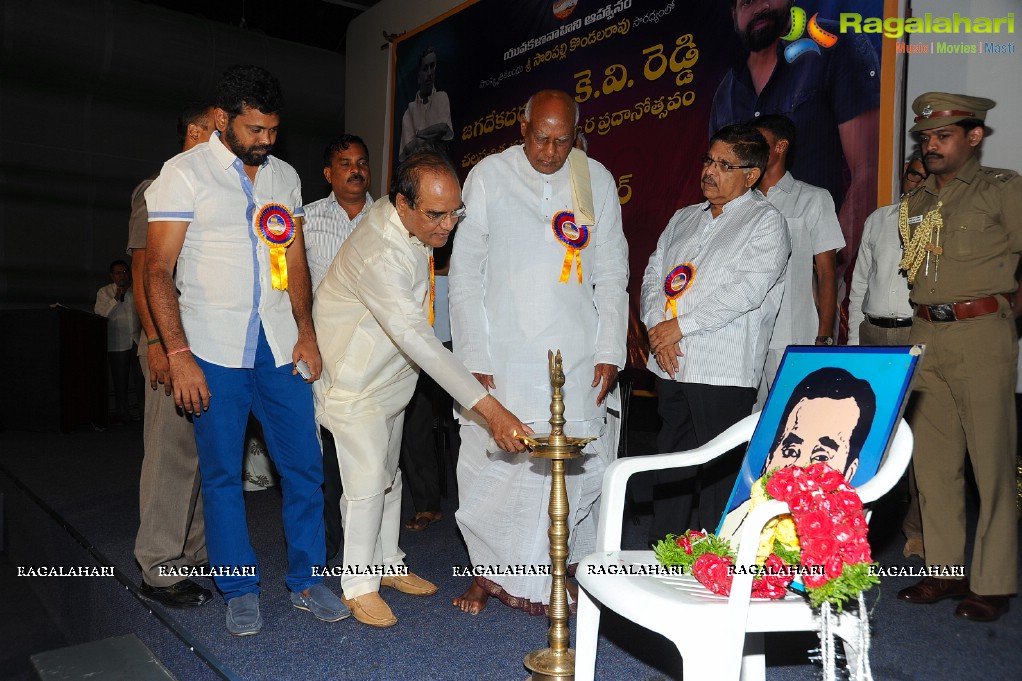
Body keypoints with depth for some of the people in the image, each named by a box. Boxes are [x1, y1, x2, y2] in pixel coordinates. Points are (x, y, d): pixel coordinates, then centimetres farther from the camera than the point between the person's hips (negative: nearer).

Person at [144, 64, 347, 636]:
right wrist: (178, 354, -14)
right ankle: (240, 589, 21)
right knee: (223, 473, 5)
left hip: (281, 346, 4)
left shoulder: (285, 176, 13)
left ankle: (307, 579, 20)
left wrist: (308, 332, 2)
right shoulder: (185, 172, -1)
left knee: (304, 465, 4)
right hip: (214, 351, -3)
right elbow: (159, 270, -5)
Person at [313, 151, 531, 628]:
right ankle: (358, 585, 11)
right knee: (366, 483, -8)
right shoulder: (378, 256, -36)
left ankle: (387, 564, 32)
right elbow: (417, 339, -44)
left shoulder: (414, 221, -7)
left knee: (388, 475, 17)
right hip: (354, 378, -8)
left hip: (389, 374, 9)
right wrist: (489, 409, -48)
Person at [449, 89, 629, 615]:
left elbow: (611, 274, 9)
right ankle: (491, 570, 18)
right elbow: (466, 275, 0)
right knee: (492, 465, -2)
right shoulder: (489, 176, 1)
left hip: (577, 354, 2)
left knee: (577, 468, 1)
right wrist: (473, 356, -6)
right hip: (504, 354, -1)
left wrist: (610, 351, 2)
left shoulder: (597, 180, 7)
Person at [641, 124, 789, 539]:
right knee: (670, 469, 13)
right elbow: (653, 275, 13)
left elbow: (746, 291, -14)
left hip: (723, 371, -6)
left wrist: (679, 325, -13)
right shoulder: (683, 219, 19)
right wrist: (657, 328, -5)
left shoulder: (766, 222, -1)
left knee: (717, 474, -1)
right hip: (671, 366, 6)